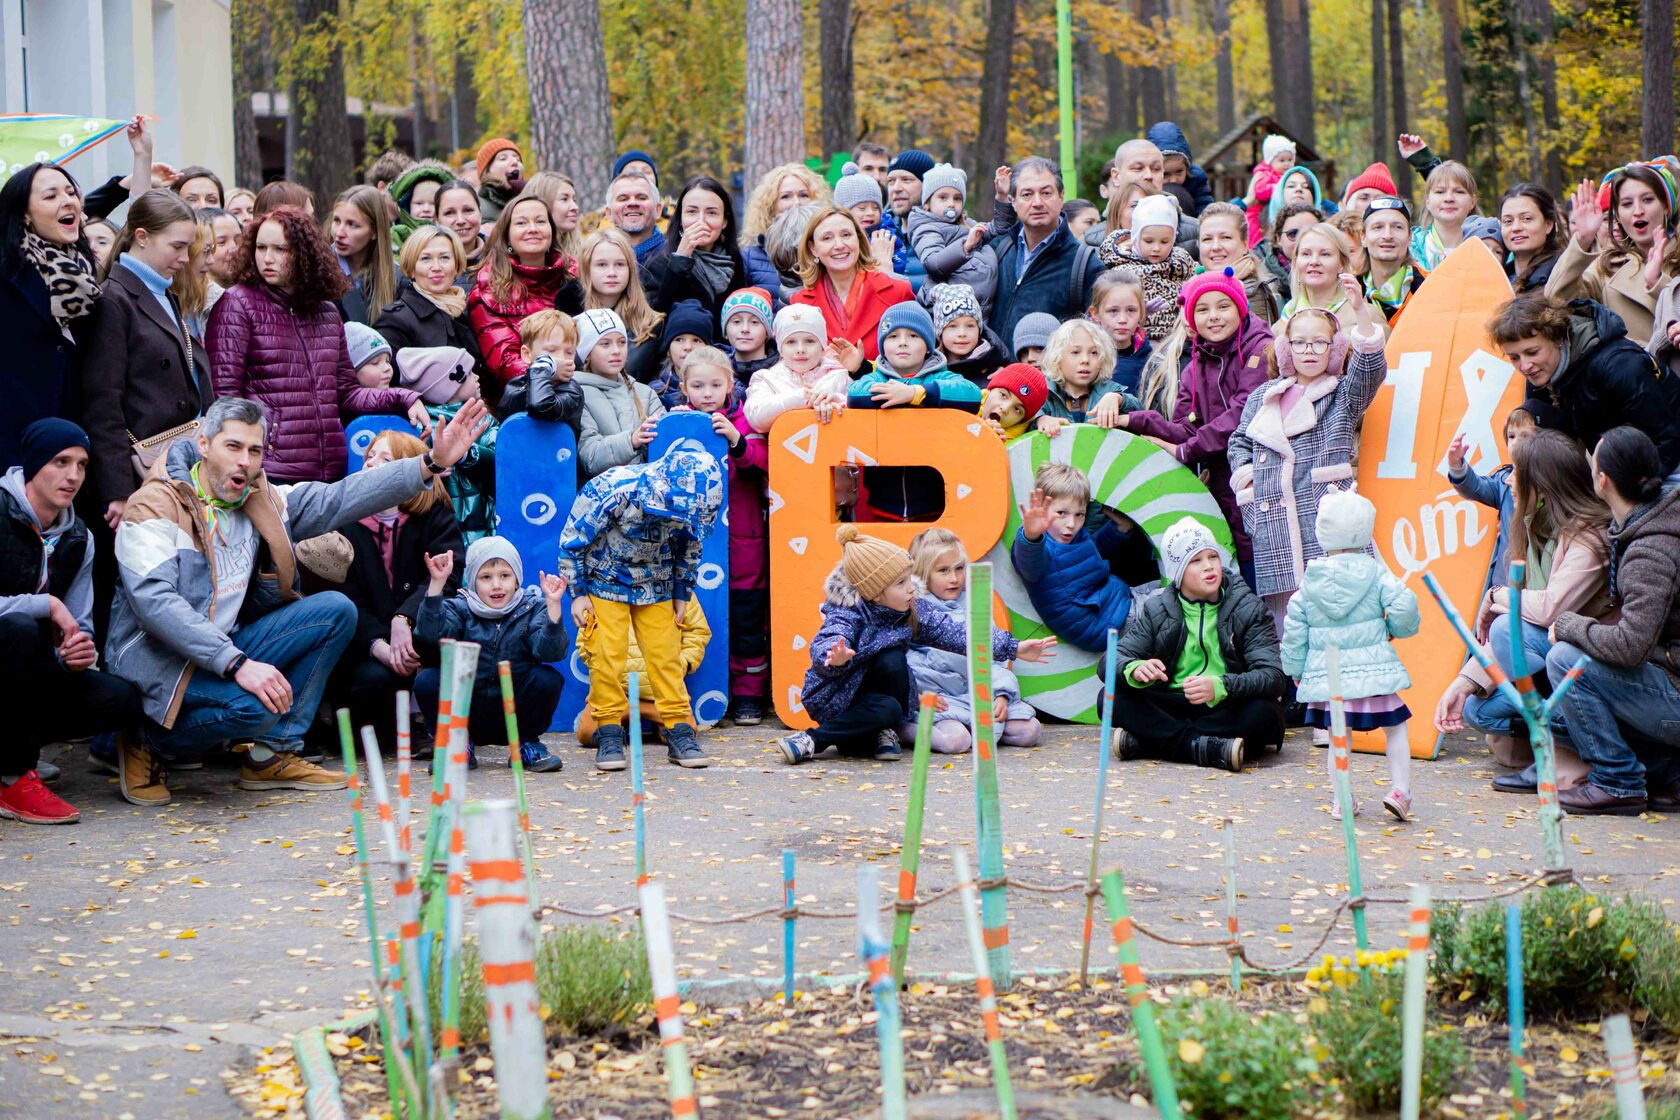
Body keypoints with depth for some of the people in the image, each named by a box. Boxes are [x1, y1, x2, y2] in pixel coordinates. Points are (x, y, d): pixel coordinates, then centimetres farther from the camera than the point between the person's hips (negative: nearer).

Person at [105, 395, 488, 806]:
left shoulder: (261, 502, 8)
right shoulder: (156, 506, -15)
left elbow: (339, 498, 7)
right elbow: (155, 603, -26)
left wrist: (431, 464, -4)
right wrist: (237, 664, -34)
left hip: (227, 647, 8)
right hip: (158, 664, -8)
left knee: (335, 611, -2)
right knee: (253, 706, -35)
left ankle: (272, 755, -1)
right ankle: (150, 744, -5)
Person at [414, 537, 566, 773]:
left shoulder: (532, 609, -1)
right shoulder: (459, 609, 0)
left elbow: (550, 651, -18)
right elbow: (431, 634, -21)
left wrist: (553, 605, -30)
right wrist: (437, 583, -27)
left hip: (516, 716, 0)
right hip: (467, 715, 0)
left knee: (547, 679, -27)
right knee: (427, 681, -24)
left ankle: (527, 744, 0)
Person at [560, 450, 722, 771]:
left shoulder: (687, 506, -19)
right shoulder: (610, 491, -32)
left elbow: (689, 549, 4)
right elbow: (572, 540, -18)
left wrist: (682, 594, 7)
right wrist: (577, 593, -13)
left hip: (655, 587, 3)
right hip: (606, 583, -3)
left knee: (665, 655, 0)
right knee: (608, 655, -9)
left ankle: (679, 731, 6)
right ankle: (608, 734, -1)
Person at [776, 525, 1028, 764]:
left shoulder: (910, 613, -3)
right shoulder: (848, 615, -22)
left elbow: (952, 633, 1)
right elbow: (822, 648, -39)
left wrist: (1013, 648, -1)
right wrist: (834, 659, -64)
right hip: (833, 700, -6)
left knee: (892, 661, -25)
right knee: (887, 709, -35)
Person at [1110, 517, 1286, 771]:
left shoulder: (1247, 608, -3)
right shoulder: (1156, 610, 3)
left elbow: (1273, 676, -15)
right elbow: (1113, 660, -4)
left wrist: (1220, 686, -35)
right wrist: (1134, 670, -30)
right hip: (1171, 707, 1)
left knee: (1264, 712, -35)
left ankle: (1144, 742, -30)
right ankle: (1207, 748, -32)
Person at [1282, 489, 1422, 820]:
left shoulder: (1310, 581, 3)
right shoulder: (1375, 573, -3)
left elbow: (1294, 630, 5)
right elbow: (1402, 609, -13)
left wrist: (1296, 670, 16)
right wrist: (1396, 628, 10)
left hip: (1326, 677, 2)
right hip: (1374, 669, -2)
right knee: (1396, 727, 11)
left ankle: (1341, 800, 9)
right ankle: (1400, 789, 1)